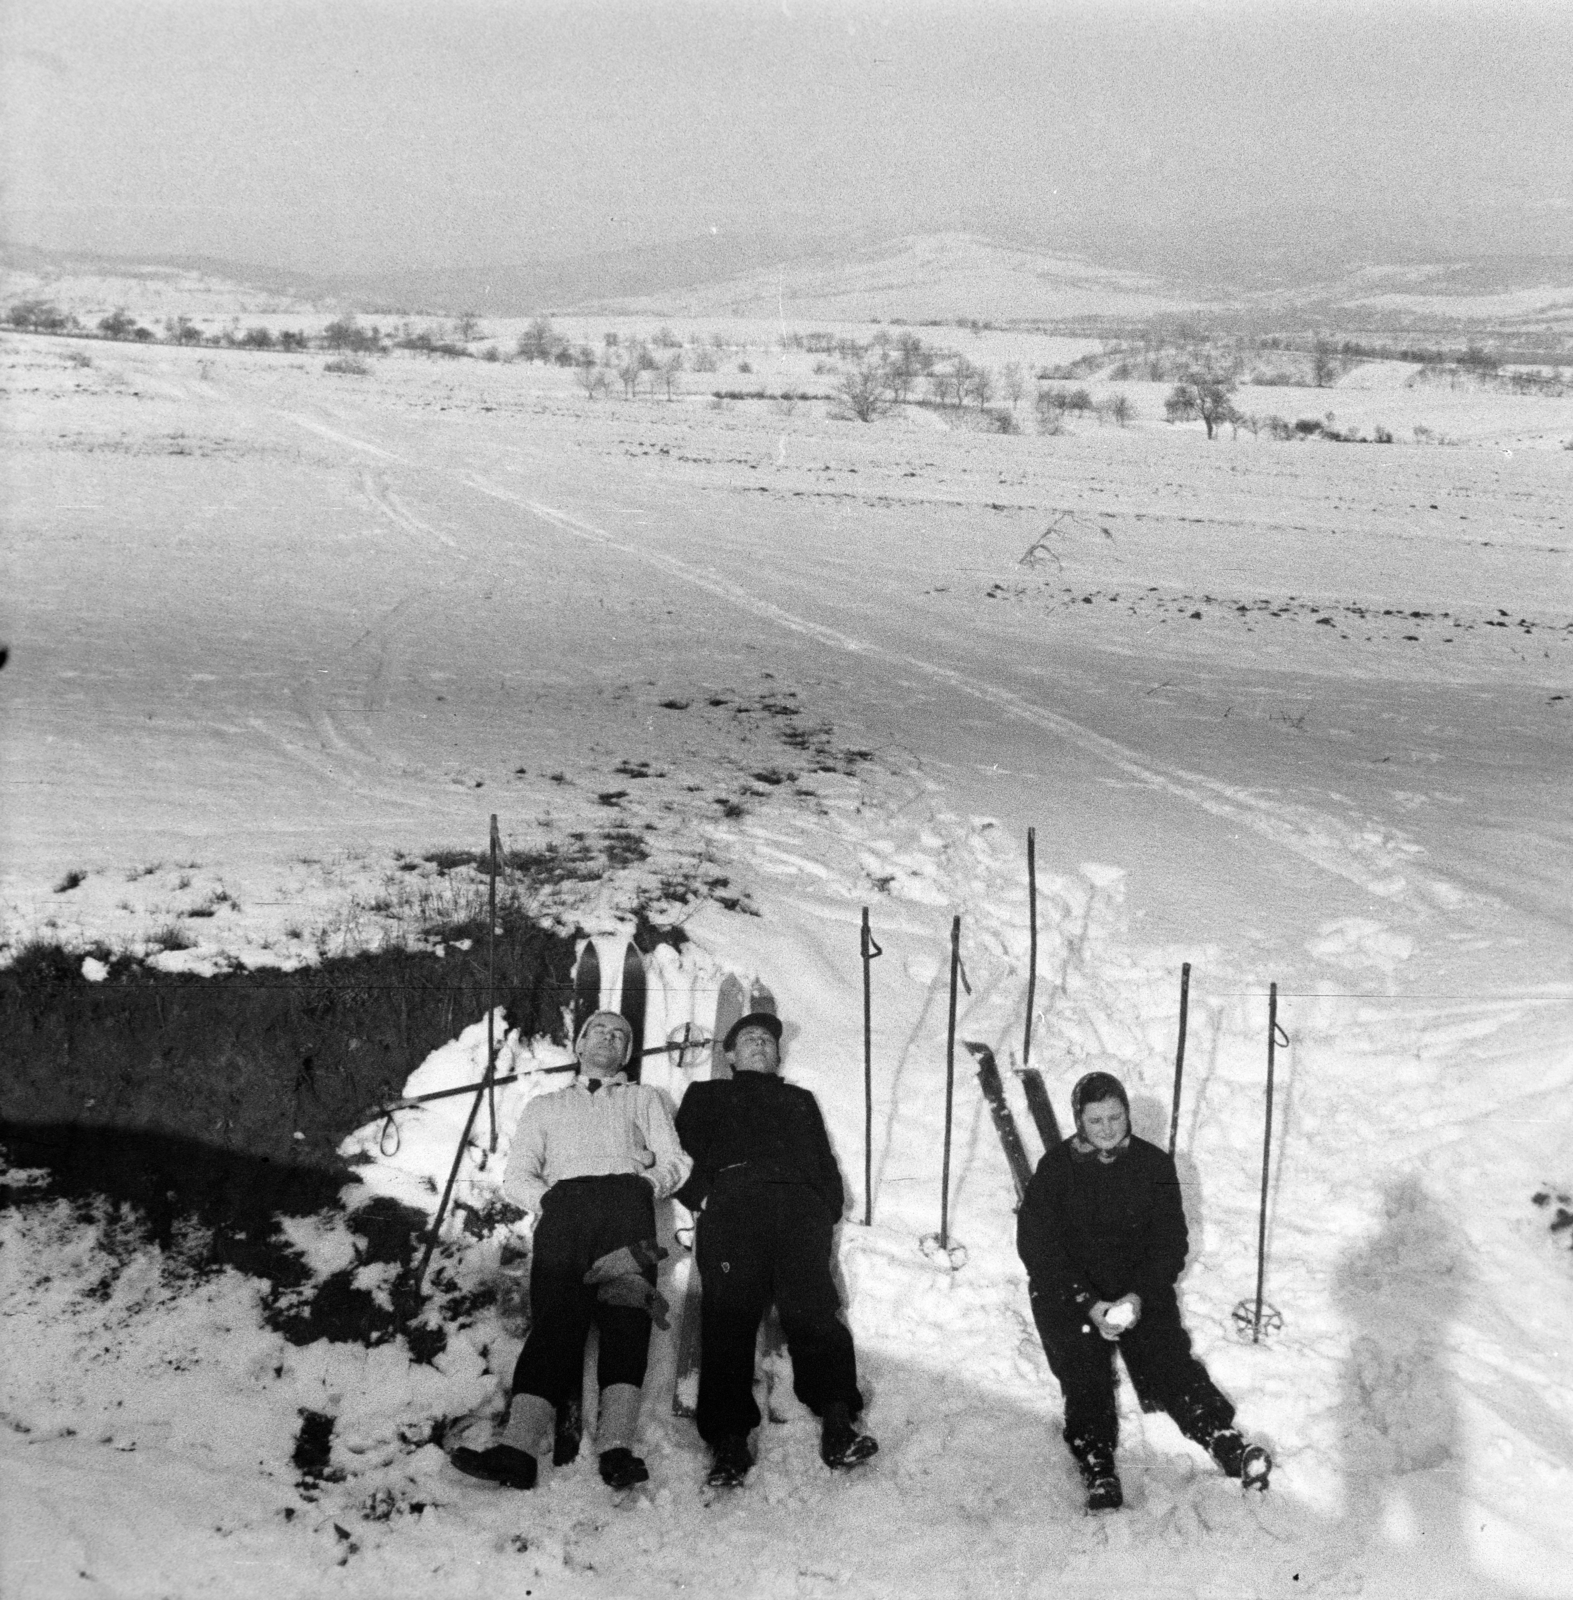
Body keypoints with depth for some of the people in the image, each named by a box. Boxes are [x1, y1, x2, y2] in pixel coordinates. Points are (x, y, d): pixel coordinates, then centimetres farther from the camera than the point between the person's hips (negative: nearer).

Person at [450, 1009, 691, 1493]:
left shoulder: (644, 1098, 33)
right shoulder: (544, 1106, 34)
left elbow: (674, 1162, 19)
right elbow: (516, 1175, 21)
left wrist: (646, 1183, -2)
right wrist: (545, 1199, 1)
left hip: (626, 1199, 0)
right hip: (563, 1204, 0)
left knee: (626, 1313, -23)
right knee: (555, 1313, -23)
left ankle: (617, 1445, -40)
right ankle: (519, 1444, -39)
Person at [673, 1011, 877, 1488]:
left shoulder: (800, 1100, 39)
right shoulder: (707, 1095, 33)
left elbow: (825, 1159, 27)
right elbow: (682, 1149, 17)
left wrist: (831, 1213, 8)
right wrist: (697, 1199, -2)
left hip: (801, 1204, 1)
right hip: (732, 1203, -1)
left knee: (814, 1310, -19)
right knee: (728, 1318, -16)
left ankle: (838, 1423, -30)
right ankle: (729, 1440, -22)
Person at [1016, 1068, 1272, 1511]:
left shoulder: (1153, 1164, 1)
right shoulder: (1055, 1170, -5)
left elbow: (1171, 1242, 1)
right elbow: (1038, 1248, -7)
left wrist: (1139, 1295, -16)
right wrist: (1089, 1305, -18)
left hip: (1141, 1288, 1)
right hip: (1068, 1292, -1)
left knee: (1169, 1359, -18)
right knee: (1084, 1373, -21)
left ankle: (1226, 1443, -25)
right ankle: (1096, 1467, -24)